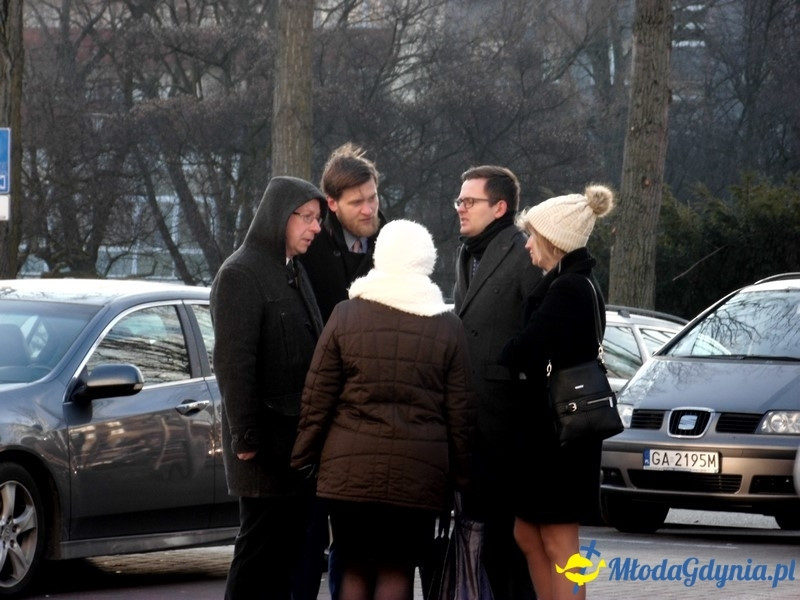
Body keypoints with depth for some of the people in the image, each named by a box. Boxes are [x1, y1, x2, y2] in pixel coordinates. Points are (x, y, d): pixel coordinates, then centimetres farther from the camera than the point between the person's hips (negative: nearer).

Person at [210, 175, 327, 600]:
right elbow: (232, 362, -16)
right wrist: (245, 437, -20)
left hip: (297, 435, 9)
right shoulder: (240, 274, -10)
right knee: (261, 545, -6)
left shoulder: (294, 273, 18)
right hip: (266, 438, -8)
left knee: (289, 548, 10)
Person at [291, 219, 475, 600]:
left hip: (350, 468, 0)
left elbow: (317, 397, 1)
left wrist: (302, 457, 9)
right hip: (418, 469, 0)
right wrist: (460, 474, 10)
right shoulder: (447, 326, 2)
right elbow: (460, 410, 2)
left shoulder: (346, 315, 1)